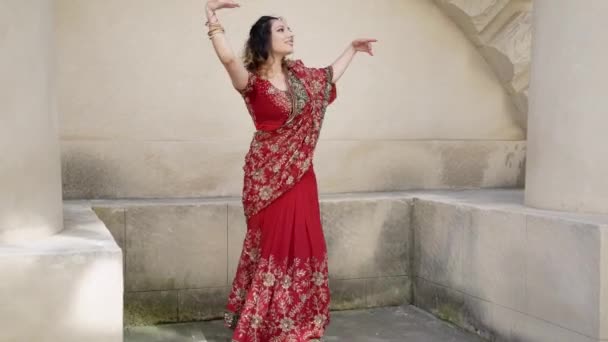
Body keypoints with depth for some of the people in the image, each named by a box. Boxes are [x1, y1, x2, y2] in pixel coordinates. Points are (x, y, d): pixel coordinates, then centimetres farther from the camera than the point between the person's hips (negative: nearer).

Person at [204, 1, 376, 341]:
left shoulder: (298, 74, 9)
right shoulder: (253, 82, -12)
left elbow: (330, 76, 30)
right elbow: (228, 57, -33)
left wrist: (352, 48, 37)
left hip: (300, 175, 7)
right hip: (269, 177, -7)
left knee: (303, 245, 11)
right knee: (274, 247, -1)